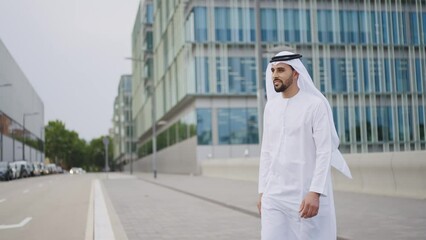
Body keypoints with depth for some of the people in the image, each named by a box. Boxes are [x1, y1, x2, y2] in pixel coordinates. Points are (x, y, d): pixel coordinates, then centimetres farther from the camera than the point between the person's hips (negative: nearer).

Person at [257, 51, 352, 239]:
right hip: (274, 194, 5)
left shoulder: (315, 104, -6)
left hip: (306, 193, -4)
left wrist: (315, 192, -20)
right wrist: (262, 190, 10)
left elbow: (324, 152, -12)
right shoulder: (270, 106, 11)